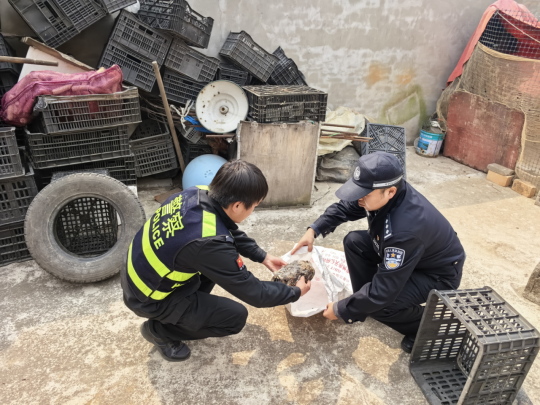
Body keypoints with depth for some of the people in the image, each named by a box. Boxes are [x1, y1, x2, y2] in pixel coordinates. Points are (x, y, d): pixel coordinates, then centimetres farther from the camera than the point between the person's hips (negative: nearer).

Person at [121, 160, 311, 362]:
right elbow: (254, 293, -22)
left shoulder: (197, 194, -14)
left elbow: (231, 233, 7)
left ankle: (190, 307, 19)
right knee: (236, 317, -5)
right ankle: (159, 330, 9)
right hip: (148, 298, -7)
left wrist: (262, 256, 9)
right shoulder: (210, 243, -36)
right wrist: (296, 292, -6)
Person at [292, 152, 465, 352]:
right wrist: (314, 230, -12)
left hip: (439, 273, -8)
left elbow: (383, 291, -36)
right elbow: (344, 208, 1)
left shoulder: (405, 228, -42)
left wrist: (341, 309, -23)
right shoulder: (383, 192, -19)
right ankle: (365, 299, 12)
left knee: (380, 302, -27)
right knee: (354, 242, -1)